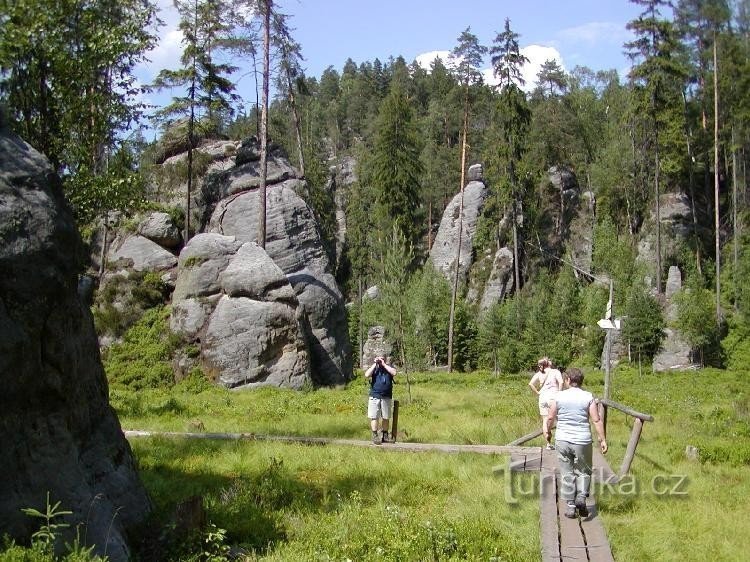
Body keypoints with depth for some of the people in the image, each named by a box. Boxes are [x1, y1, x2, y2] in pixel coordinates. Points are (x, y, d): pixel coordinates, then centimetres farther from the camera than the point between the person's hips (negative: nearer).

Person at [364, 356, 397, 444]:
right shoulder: (373, 368, 9)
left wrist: (384, 364, -9)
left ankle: (385, 436, 15)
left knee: (386, 417, 6)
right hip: (374, 397, -1)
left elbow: (394, 373, -13)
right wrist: (374, 364, -7)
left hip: (387, 397, 1)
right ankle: (375, 436, 0)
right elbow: (367, 375, -9)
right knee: (374, 417, -4)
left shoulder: (388, 367, 9)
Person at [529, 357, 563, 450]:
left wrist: (537, 392, 3)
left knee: (545, 421, 6)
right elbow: (561, 382, -16)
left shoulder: (539, 374, 7)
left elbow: (531, 384, -5)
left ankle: (548, 443, 3)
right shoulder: (555, 372, -1)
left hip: (543, 397, 3)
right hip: (554, 397, -3)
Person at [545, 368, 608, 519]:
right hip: (582, 441, 0)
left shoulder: (559, 396, -2)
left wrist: (548, 431, 20)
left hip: (563, 440, 0)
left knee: (567, 473, 9)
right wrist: (602, 440, -2)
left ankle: (570, 506, 8)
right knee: (583, 471, 16)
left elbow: (550, 417, 2)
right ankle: (581, 497, -7)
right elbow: (597, 420, -7)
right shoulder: (588, 397, -3)